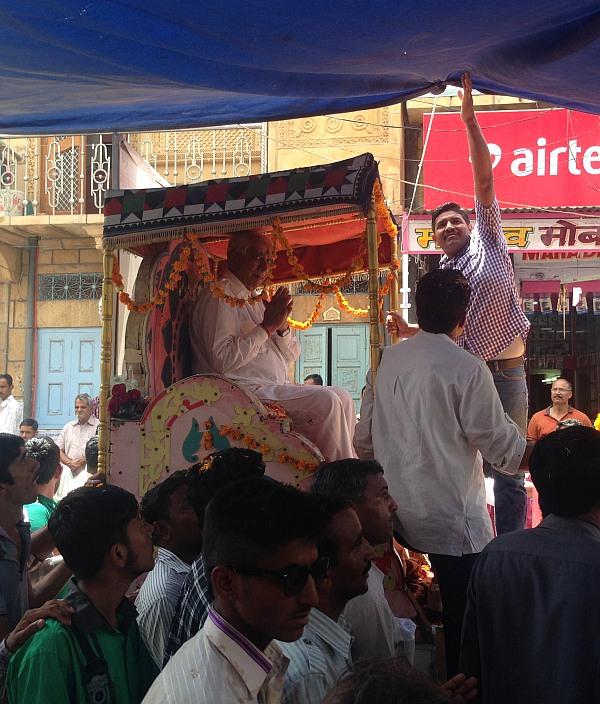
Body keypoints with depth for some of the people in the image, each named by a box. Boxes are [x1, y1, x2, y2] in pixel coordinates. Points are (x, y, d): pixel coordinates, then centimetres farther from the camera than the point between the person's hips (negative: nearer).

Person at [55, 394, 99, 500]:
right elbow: (58, 450, 14)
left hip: (88, 473, -4)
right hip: (68, 472, 4)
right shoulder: (68, 427, 18)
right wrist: (70, 462, -3)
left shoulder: (98, 427, 1)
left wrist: (83, 461, -13)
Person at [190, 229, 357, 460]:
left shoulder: (255, 301, 20)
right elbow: (223, 359, -22)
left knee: (342, 398, 0)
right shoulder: (219, 296, -8)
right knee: (326, 401, -21)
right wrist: (267, 326, -17)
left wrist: (282, 326, -4)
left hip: (272, 388, 9)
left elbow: (290, 357, 17)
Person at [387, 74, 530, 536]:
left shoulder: (488, 242, 4)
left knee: (509, 471, 3)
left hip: (506, 371, -4)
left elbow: (484, 181, -7)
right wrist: (408, 332, -3)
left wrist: (470, 121, -13)